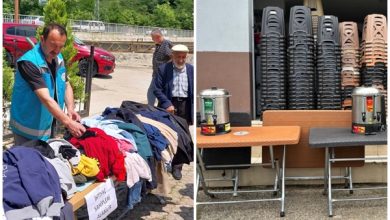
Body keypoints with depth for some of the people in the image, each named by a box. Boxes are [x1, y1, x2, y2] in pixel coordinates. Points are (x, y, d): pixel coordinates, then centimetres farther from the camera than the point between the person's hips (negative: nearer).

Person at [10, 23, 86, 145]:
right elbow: (45, 98, -32)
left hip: (49, 126, 7)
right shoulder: (29, 63, -25)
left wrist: (70, 109, -10)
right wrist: (68, 122, -39)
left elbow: (66, 86, 9)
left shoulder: (59, 59, 0)